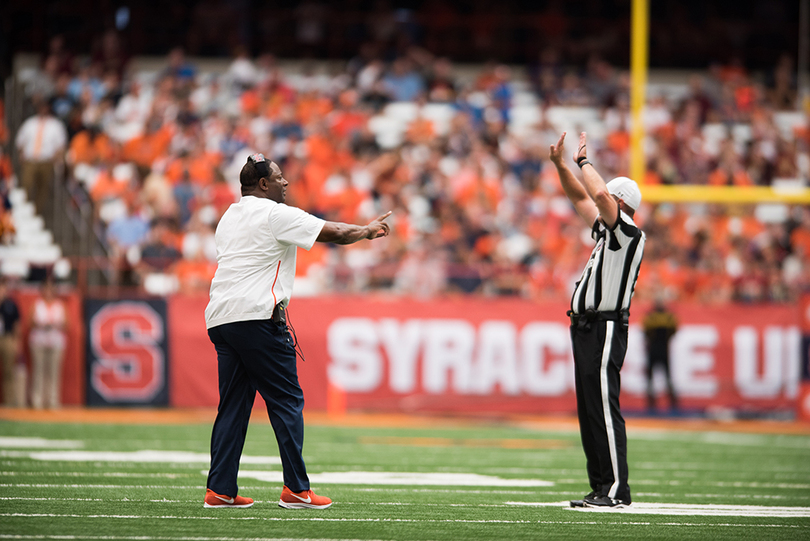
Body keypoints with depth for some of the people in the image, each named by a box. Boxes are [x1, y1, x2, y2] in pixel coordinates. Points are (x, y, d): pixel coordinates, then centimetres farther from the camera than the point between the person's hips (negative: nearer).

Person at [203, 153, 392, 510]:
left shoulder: (229, 217, 21)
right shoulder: (276, 214, -4)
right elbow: (335, 233, -3)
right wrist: (367, 231, 15)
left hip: (219, 319, 8)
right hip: (256, 316, -8)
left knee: (233, 404, 9)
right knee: (287, 401, -2)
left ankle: (219, 490, 3)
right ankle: (296, 489, -5)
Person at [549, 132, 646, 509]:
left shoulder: (630, 234, -9)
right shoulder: (606, 231, 17)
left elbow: (600, 194, -22)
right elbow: (582, 198, 28)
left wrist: (584, 161, -9)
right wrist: (560, 166, 19)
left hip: (606, 330, -10)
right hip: (585, 328, 10)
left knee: (604, 408, -13)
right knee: (589, 411, 9)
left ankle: (616, 490, -15)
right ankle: (601, 488, 11)